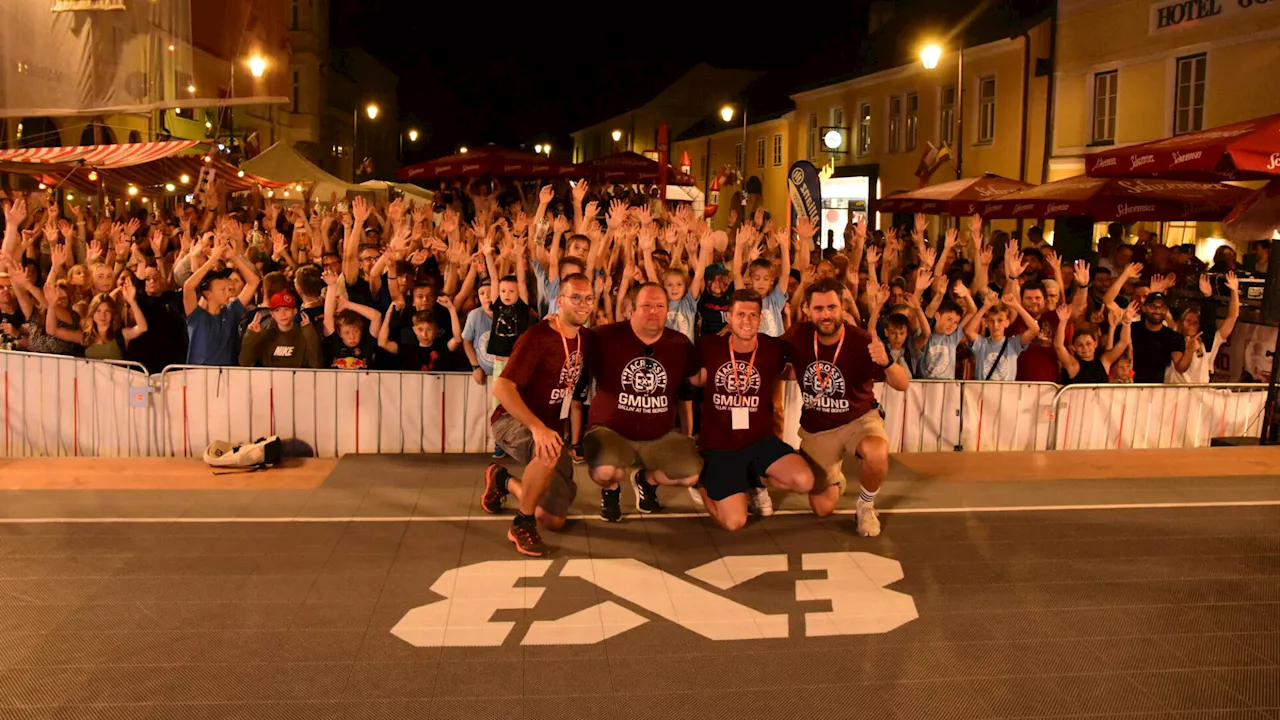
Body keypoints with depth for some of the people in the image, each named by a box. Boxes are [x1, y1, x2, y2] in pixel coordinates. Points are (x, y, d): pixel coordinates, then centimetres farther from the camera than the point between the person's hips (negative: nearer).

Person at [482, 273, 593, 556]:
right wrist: (537, 426, -40)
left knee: (555, 520, 6)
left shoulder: (584, 338, 2)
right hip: (513, 420, -7)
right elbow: (502, 387, -29)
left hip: (551, 429, 7)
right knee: (550, 453, -42)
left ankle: (504, 480, 32)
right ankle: (523, 523, -19)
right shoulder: (537, 337, -20)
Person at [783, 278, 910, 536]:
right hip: (816, 428, 2)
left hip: (859, 420, -2)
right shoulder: (798, 336, -16)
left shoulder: (862, 342, -24)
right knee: (822, 509, 4)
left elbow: (902, 385, -28)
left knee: (877, 455, -37)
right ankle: (834, 479, 42)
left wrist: (885, 362, -48)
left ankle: (866, 504, -3)